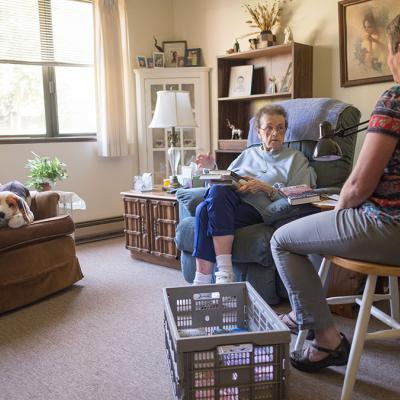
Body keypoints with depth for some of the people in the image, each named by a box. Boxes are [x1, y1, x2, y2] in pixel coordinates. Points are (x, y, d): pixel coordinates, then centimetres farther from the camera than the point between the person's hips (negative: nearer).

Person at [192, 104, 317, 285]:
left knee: (206, 210, -32)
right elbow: (224, 182, 31)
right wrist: (212, 168, 11)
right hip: (230, 201, 4)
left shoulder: (296, 159, 19)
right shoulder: (248, 154, 31)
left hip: (257, 211, -4)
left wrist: (265, 188, -9)